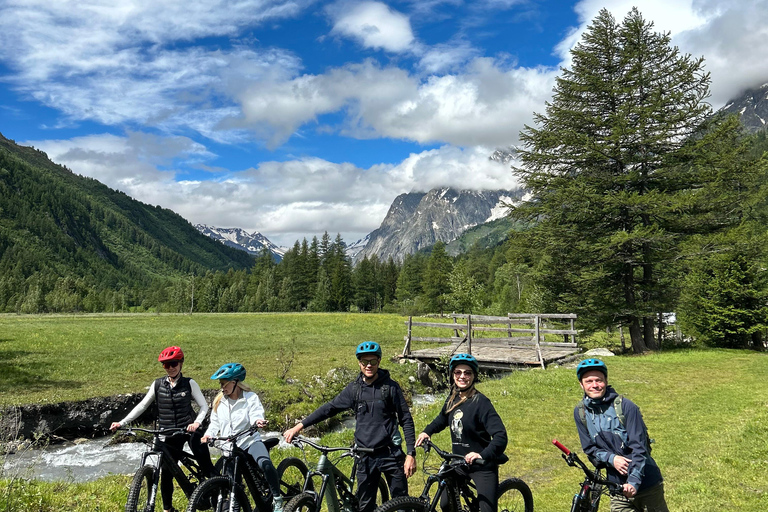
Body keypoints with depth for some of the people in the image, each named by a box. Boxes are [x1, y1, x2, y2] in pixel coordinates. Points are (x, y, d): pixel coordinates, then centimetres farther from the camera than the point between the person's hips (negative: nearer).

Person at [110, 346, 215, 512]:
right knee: (166, 473, 6)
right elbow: (142, 406, 5)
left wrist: (197, 422, -21)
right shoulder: (158, 384, 3)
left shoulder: (189, 383, -3)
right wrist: (122, 423, -4)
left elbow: (204, 406, -3)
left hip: (188, 428, -2)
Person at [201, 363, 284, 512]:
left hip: (250, 441, -5)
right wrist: (208, 434, -6)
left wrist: (258, 421, -41)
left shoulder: (251, 398, -4)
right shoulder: (219, 401, 9)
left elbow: (256, 416, -17)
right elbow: (215, 422, 14)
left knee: (266, 464, -32)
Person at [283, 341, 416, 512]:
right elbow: (329, 409, 7)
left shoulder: (390, 387, -4)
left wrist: (411, 454, -10)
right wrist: (299, 426, 1)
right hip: (365, 457, 3)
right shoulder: (354, 388, 4)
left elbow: (406, 420, -4)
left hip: (390, 453, -3)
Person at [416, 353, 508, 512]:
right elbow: (442, 418, 23)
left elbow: (500, 436, -26)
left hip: (483, 466, -7)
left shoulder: (481, 402, -19)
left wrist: (482, 455, -39)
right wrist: (427, 431, 8)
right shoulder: (452, 398, 2)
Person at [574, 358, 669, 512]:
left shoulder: (625, 406, -13)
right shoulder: (580, 412, -2)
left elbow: (639, 447, -14)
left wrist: (634, 481, -22)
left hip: (646, 482, -2)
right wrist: (611, 458, -16)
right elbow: (589, 449, 3)